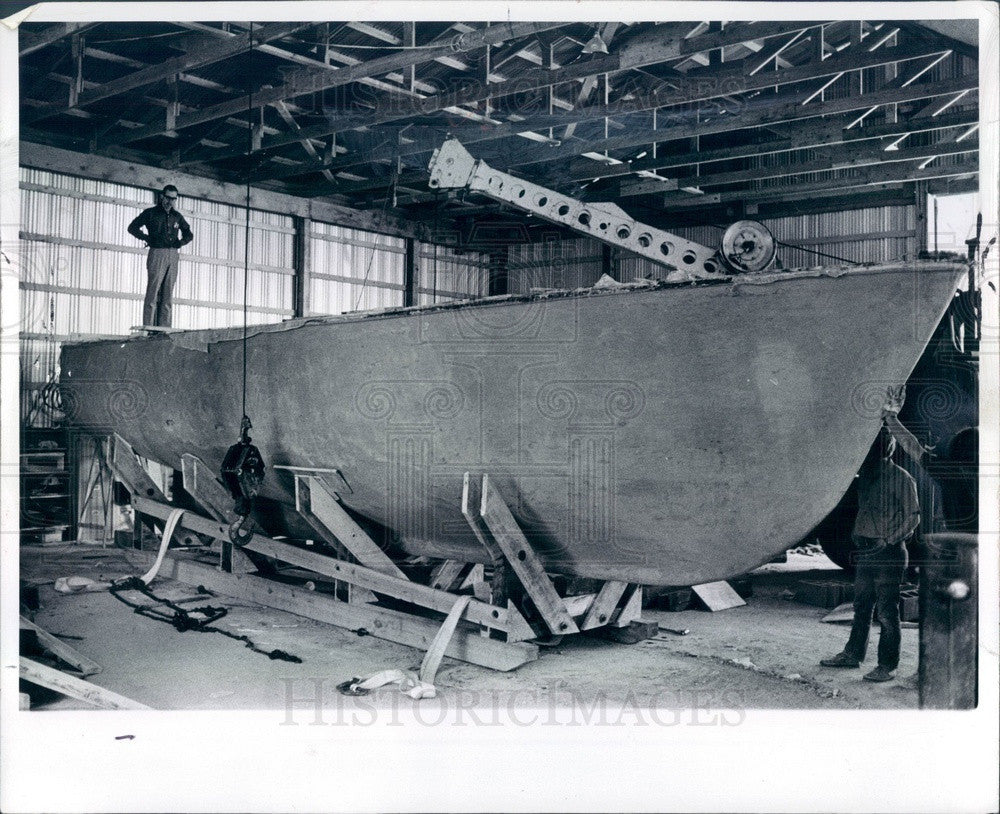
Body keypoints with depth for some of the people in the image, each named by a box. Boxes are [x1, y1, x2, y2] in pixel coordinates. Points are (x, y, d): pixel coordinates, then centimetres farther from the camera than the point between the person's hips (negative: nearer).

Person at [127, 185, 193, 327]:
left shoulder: (177, 216, 17)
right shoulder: (150, 213, 5)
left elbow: (189, 235, 27)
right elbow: (132, 227, 6)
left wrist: (180, 243, 9)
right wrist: (147, 239, -3)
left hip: (173, 256, 4)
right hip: (157, 254, -4)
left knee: (168, 295, 2)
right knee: (153, 293, -10)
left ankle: (164, 329, 2)